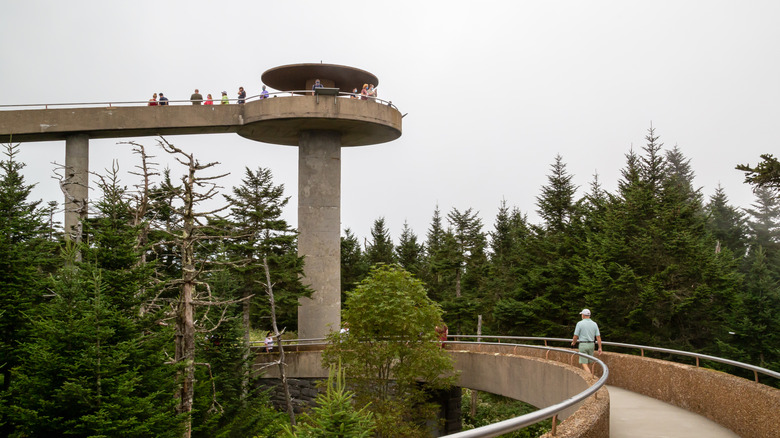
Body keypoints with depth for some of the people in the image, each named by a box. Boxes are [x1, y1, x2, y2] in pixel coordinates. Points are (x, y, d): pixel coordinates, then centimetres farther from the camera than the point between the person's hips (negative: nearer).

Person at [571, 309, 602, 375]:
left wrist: (573, 343, 13)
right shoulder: (594, 324, 3)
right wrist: (600, 348, 3)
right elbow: (598, 337, 0)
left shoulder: (580, 323, -10)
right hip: (591, 345, 5)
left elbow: (576, 336, -8)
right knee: (589, 363, 15)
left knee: (584, 364, -6)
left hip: (583, 345, -5)